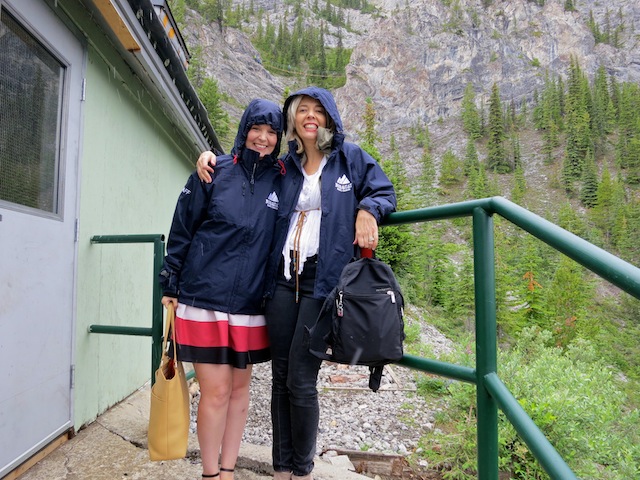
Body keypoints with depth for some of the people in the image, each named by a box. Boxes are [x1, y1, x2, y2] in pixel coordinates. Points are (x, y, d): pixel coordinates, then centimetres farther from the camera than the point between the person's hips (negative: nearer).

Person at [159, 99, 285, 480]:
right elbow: (181, 230, 2)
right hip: (204, 298, -2)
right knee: (216, 390, 1)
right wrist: (170, 285, 2)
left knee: (240, 388, 12)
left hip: (250, 304, 3)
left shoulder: (281, 180, 5)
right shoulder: (215, 171, 0)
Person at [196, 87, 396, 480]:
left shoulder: (350, 157, 7)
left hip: (323, 281, -4)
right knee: (280, 377, 8)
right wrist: (211, 156, 14)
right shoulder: (285, 166, 16)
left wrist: (367, 210, -10)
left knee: (301, 381, -4)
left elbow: (385, 193, 11)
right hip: (283, 279, 4)